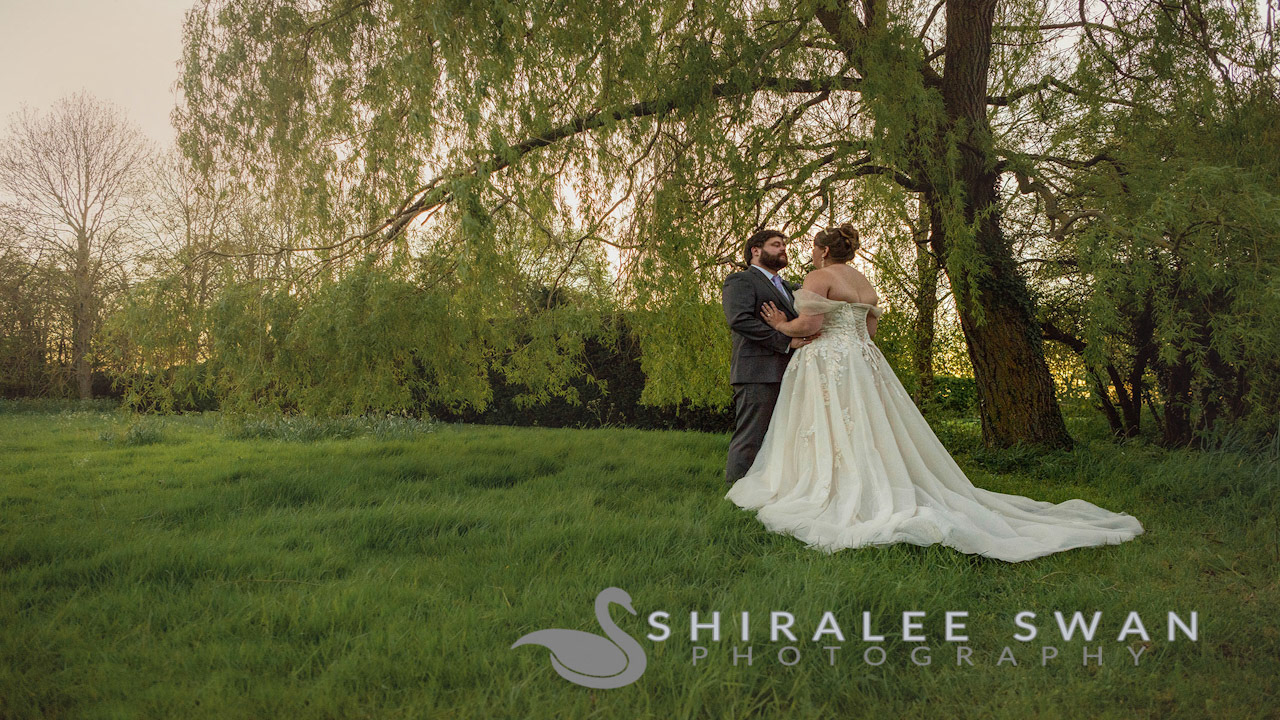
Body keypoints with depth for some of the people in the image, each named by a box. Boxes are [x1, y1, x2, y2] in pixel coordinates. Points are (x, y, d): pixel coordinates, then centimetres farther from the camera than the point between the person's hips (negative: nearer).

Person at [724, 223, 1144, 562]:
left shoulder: (819, 277, -5)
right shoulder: (864, 284, 20)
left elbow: (809, 324, -16)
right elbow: (868, 330, 19)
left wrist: (782, 325, 2)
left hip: (830, 364, -8)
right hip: (865, 361, 8)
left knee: (835, 438, -9)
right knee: (872, 438, 8)